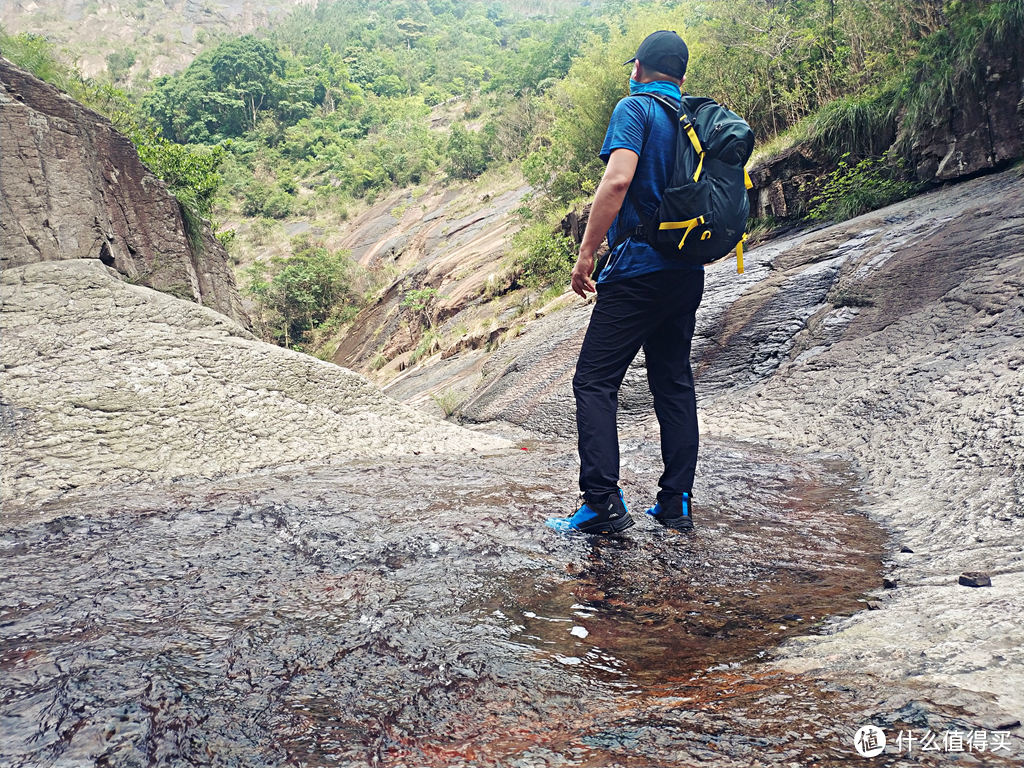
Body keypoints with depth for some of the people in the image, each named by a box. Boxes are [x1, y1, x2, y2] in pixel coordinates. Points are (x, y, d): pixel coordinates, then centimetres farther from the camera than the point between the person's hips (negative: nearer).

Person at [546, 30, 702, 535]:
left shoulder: (636, 107, -5)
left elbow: (618, 179, -20)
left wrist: (585, 254, -17)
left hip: (639, 264, -8)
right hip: (688, 272, 8)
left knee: (594, 381, -4)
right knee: (674, 383, 12)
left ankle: (602, 503, -9)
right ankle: (677, 503, 14)